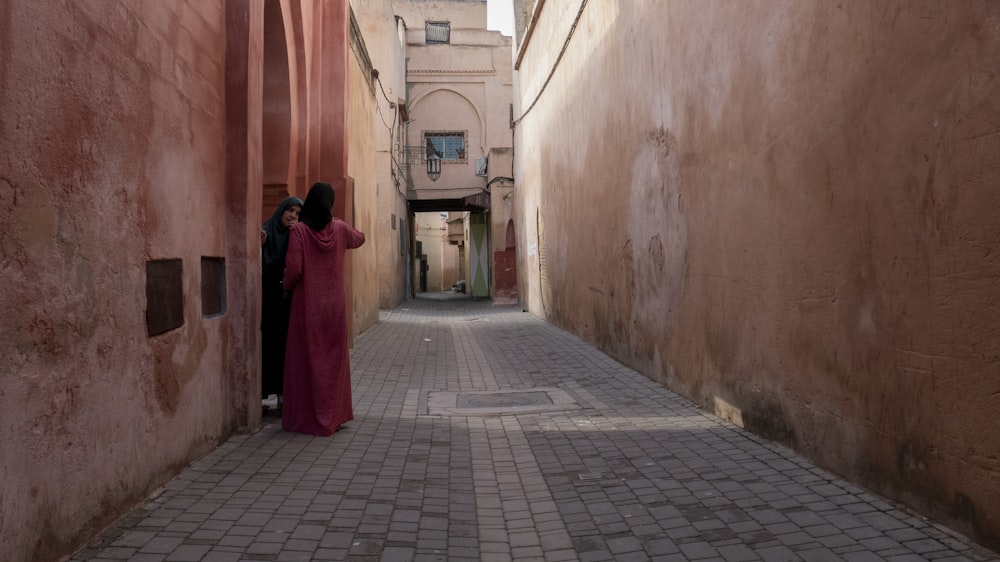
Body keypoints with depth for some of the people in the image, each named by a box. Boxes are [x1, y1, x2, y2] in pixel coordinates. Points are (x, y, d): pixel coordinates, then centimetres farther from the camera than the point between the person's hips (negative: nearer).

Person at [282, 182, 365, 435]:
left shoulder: (299, 230, -11)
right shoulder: (339, 228, 1)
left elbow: (294, 269, -15)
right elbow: (360, 238, 23)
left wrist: (287, 285, 4)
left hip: (307, 305, -3)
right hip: (335, 304, 3)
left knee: (307, 360, 5)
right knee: (334, 359, 14)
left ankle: (308, 417, 11)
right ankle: (335, 415, 21)